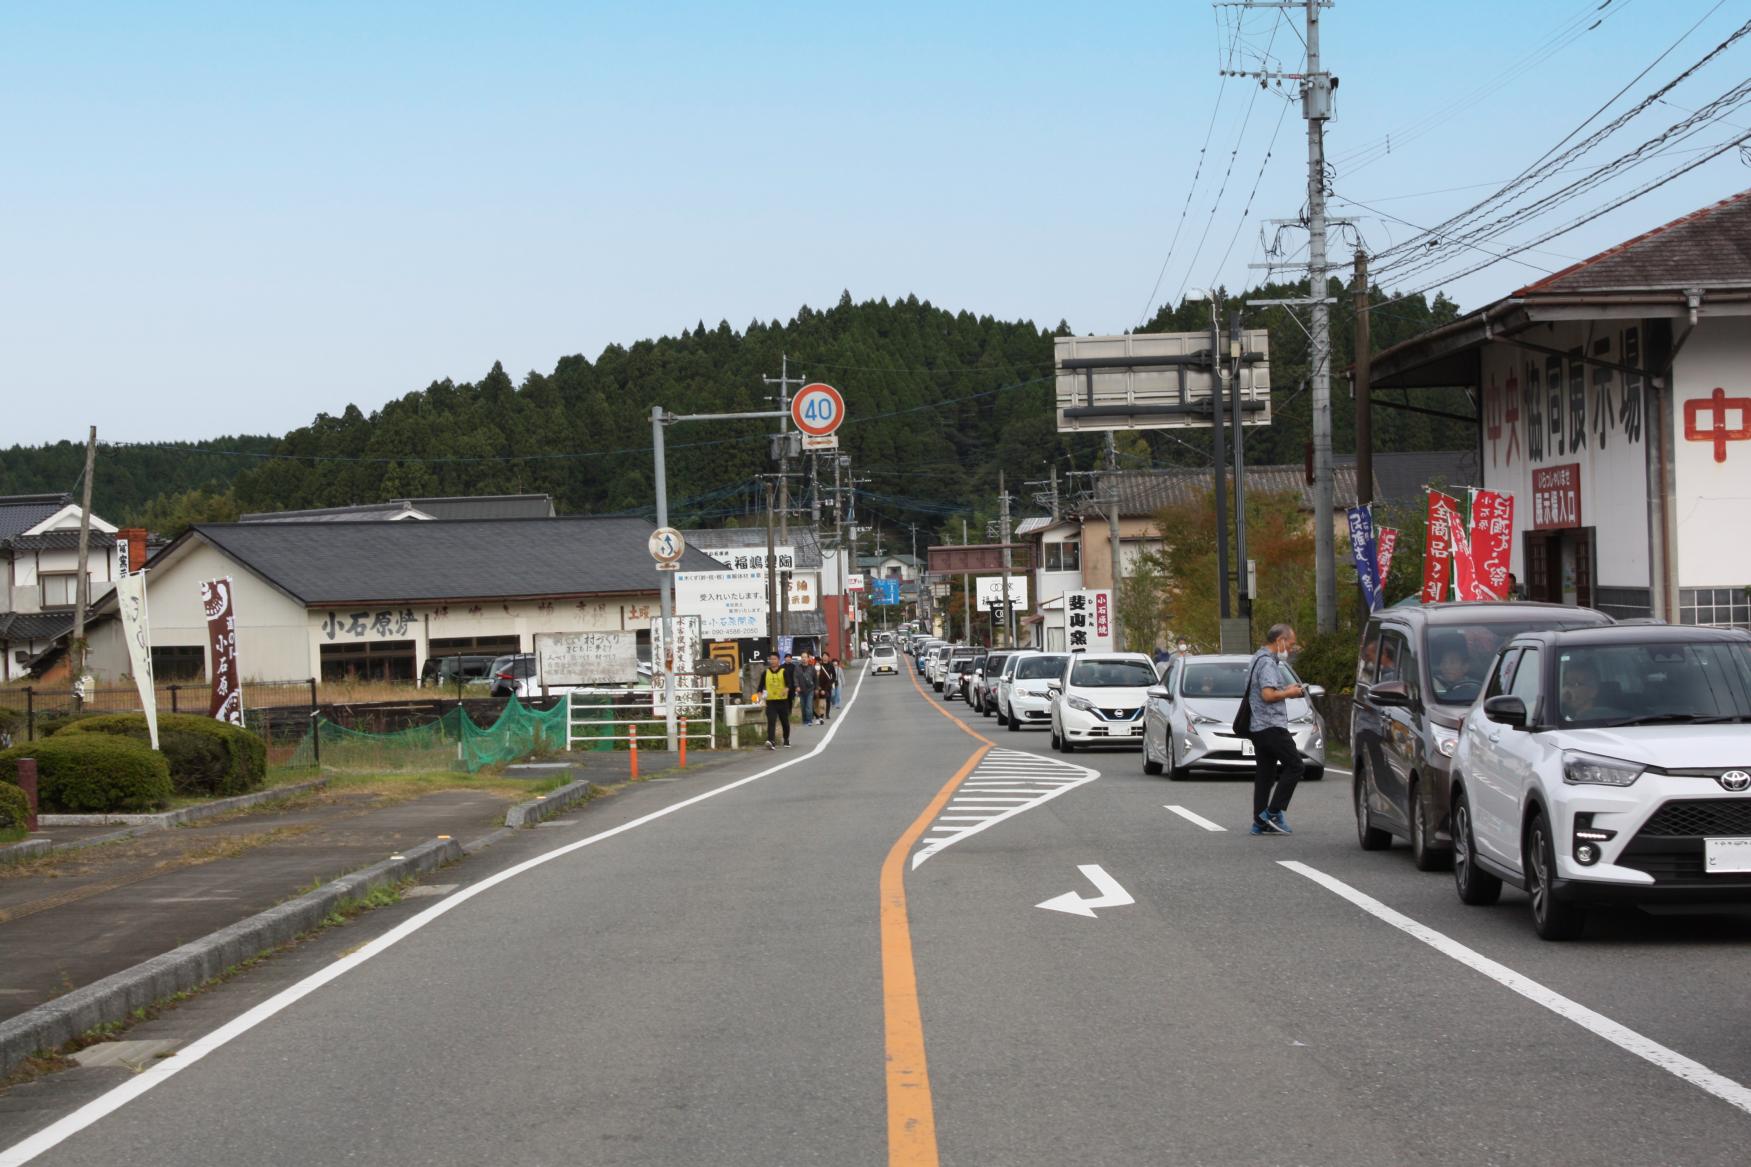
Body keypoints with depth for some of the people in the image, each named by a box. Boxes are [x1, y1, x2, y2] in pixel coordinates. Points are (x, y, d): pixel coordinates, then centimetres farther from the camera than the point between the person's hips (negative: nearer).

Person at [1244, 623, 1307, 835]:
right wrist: (1289, 693, -8)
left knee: (1265, 774, 9)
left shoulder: (1259, 659, 21)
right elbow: (1268, 694, -23)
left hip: (1258, 727, 10)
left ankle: (1260, 822, 7)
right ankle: (1273, 812, -11)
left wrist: (1285, 690, 17)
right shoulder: (1267, 662, -13)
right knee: (1294, 765, -8)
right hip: (1271, 725, -10)